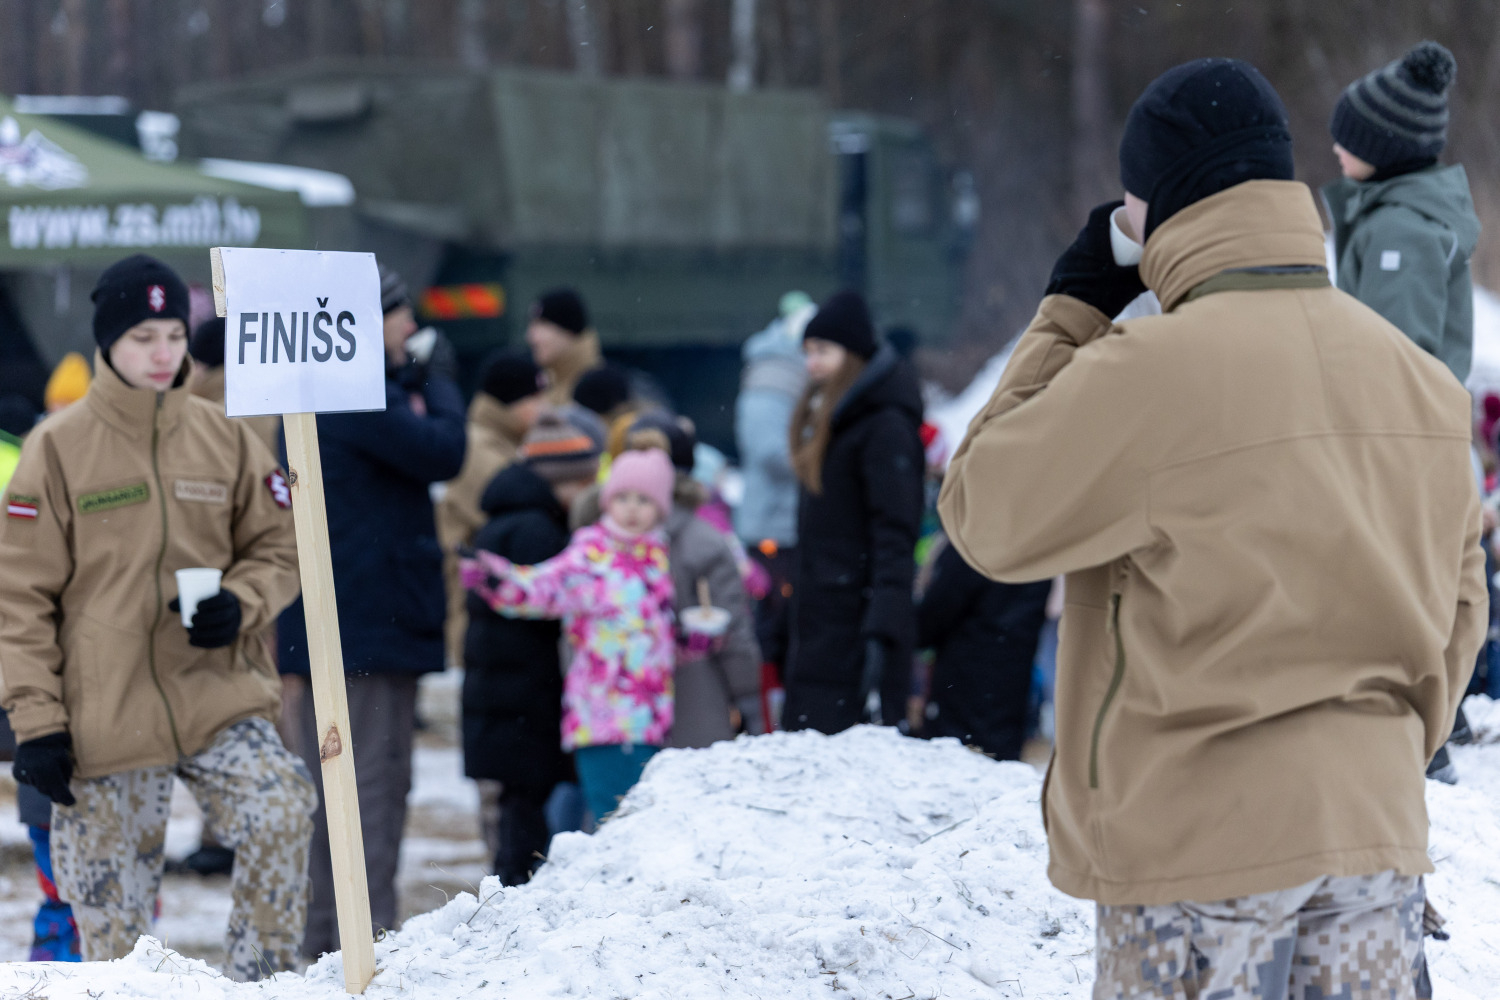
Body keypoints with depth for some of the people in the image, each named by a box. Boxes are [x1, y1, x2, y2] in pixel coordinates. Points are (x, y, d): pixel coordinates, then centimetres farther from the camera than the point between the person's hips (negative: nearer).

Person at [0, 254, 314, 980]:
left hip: (221, 696, 1)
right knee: (111, 917, 2)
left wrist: (239, 605, -9)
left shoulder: (223, 438, 5)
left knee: (279, 815, -22)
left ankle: (260, 984, -8)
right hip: (102, 720, -1)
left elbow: (278, 547, 13)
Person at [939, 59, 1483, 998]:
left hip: (1202, 833, -5)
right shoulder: (1418, 375, 5)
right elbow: (1458, 604, 12)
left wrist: (1068, 312, 3)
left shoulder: (1144, 371, -16)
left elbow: (987, 514, -3)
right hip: (1375, 822, 5)